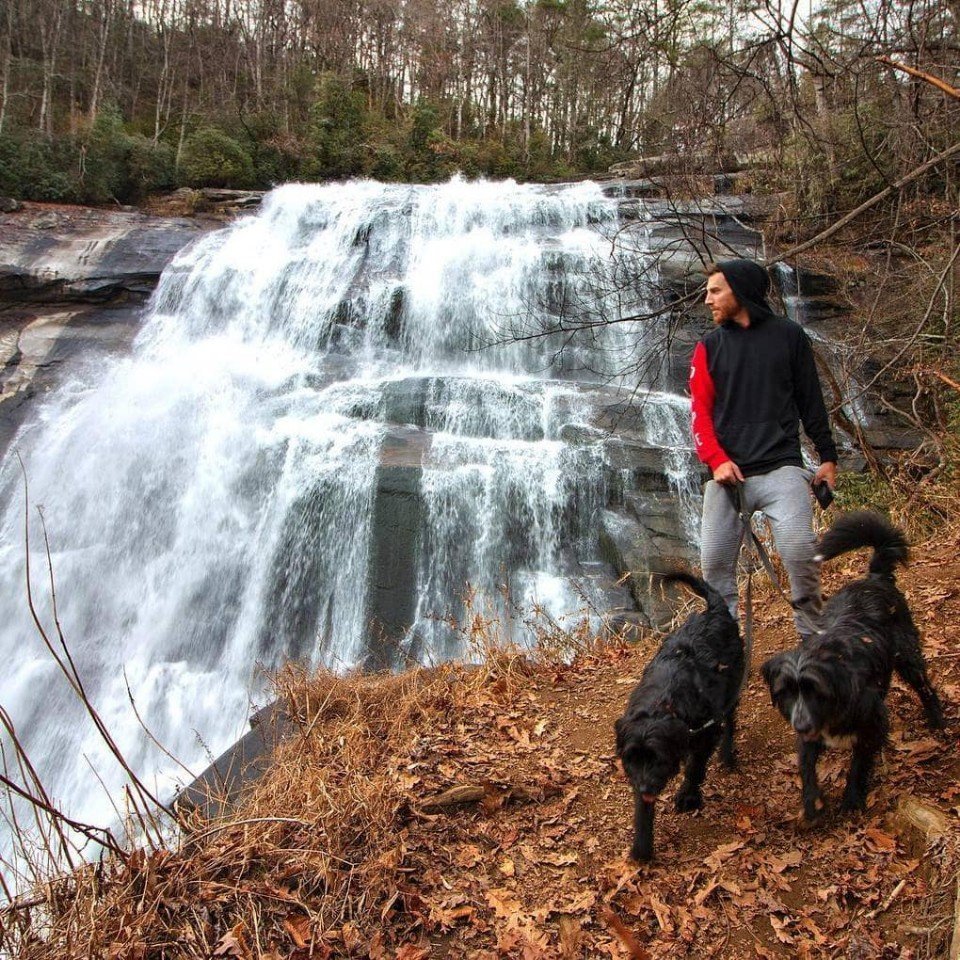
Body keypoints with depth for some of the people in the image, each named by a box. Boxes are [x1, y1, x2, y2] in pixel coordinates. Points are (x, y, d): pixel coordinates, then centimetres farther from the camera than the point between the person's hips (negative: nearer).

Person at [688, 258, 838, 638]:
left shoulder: (788, 335, 9)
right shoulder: (709, 346, 11)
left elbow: (810, 400, 12)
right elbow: (700, 411, 5)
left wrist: (827, 456, 11)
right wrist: (717, 460, -10)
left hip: (781, 468, -2)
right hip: (727, 472, 2)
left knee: (798, 549, -18)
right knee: (714, 562, -1)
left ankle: (812, 635, 2)